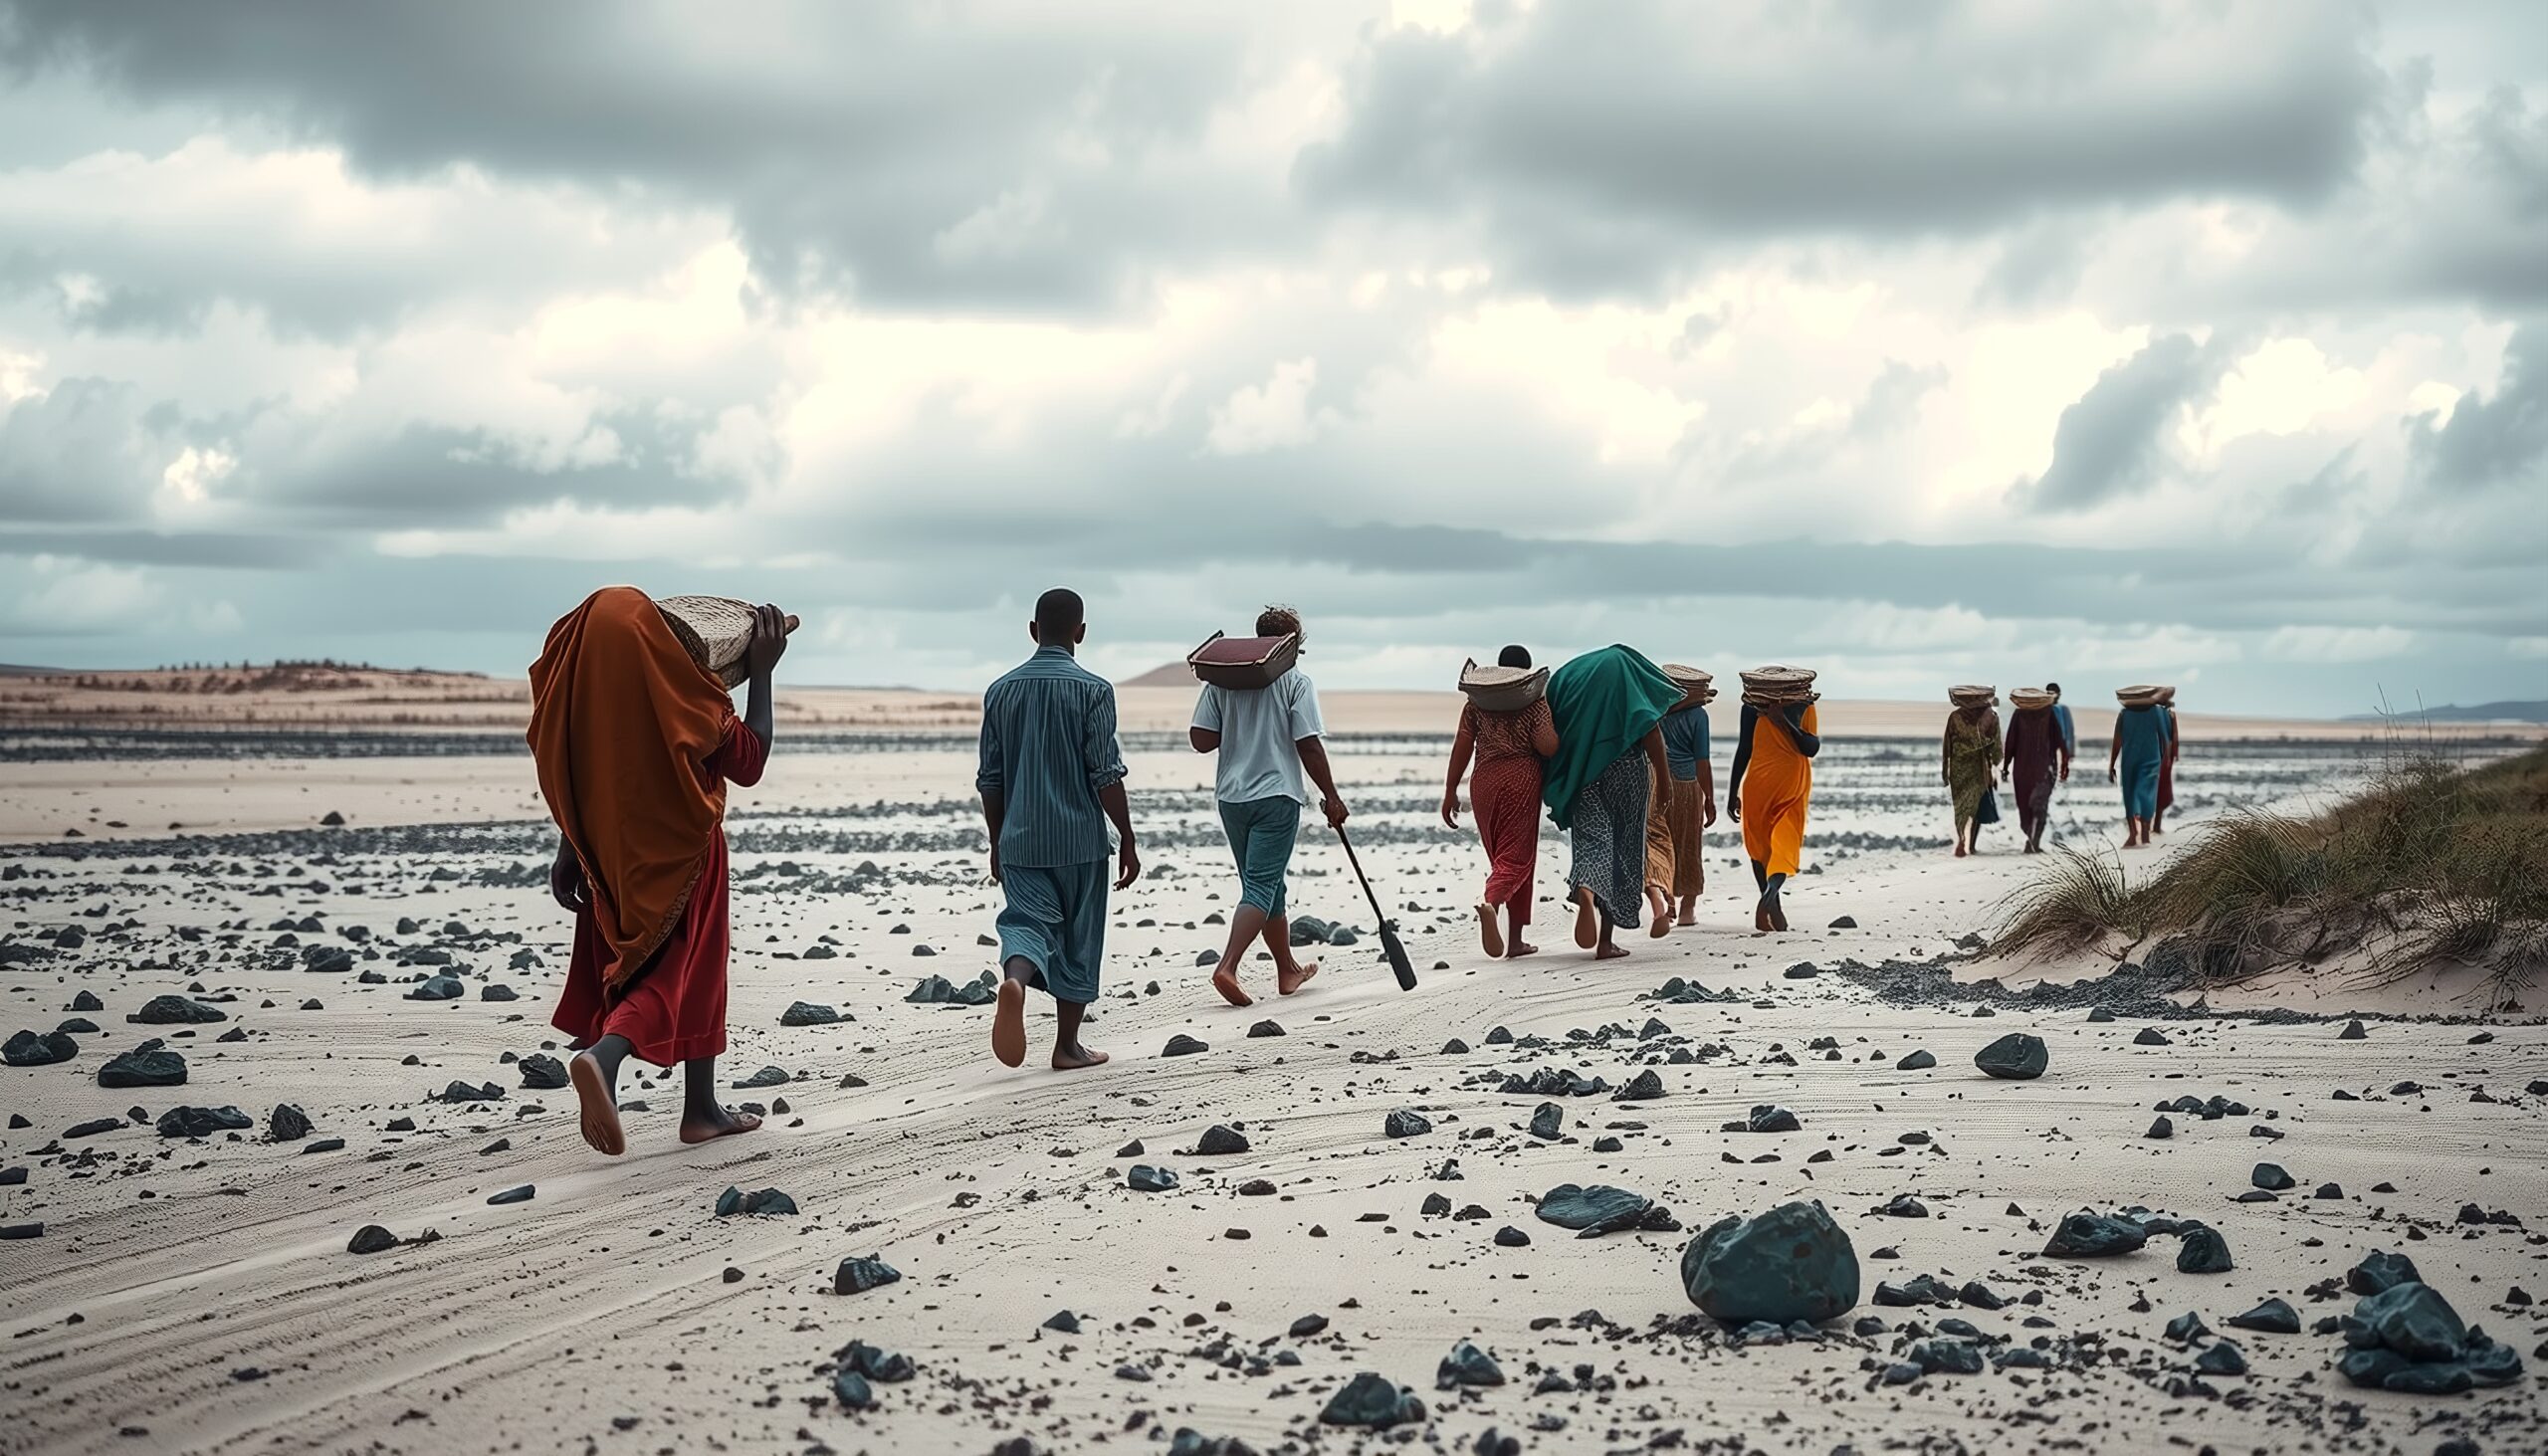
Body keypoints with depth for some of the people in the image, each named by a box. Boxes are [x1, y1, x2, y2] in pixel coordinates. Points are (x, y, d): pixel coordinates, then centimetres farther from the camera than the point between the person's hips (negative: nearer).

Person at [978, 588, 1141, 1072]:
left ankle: (1015, 977, -35)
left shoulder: (1002, 690, 5)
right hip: (1079, 840, -2)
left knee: (1029, 922, 0)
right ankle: (1067, 1046, 17)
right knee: (1078, 940, 10)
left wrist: (997, 844, 19)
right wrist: (1128, 842, -3)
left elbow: (990, 779, 9)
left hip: (1019, 841, 3)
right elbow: (1106, 775, -10)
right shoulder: (1092, 690, -8)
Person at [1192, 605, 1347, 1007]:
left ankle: (1288, 970, 28)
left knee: (1268, 884, 17)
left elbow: (1201, 740, -1)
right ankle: (1227, 967, -22)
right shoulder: (1295, 682, -7)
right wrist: (1331, 797, -3)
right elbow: (1309, 747, -11)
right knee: (1261, 887, -6)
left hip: (1232, 796, 5)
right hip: (1276, 795, -5)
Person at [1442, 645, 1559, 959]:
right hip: (1521, 781, -4)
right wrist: (1551, 725, 8)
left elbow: (1462, 747, 5)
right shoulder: (1534, 702, -3)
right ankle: (1490, 903, -34)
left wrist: (1451, 791, 9)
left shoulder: (1477, 701, 7)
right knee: (1516, 857, -2)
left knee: (1500, 857, 14)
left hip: (1484, 781, 4)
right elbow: (1548, 747, -13)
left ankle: (1515, 940, 16)